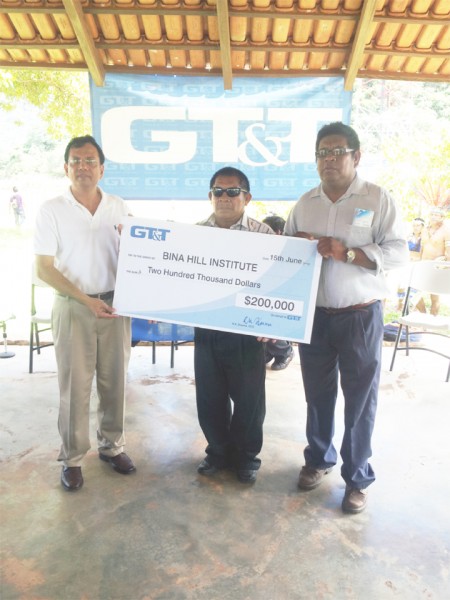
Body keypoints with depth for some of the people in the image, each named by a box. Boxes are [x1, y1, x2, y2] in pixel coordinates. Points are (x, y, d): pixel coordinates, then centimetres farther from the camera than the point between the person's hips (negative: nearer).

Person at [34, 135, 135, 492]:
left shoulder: (119, 208, 5)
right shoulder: (52, 210, -3)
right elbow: (44, 269, -6)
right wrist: (86, 299, -15)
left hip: (116, 304, 3)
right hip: (73, 307, -3)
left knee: (114, 381, 11)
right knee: (74, 385, 3)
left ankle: (112, 445, 29)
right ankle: (72, 458, 20)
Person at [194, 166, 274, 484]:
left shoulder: (263, 234, -3)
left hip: (247, 332, -2)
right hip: (206, 329, 3)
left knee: (249, 399, 11)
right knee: (210, 398, 15)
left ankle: (247, 456, 34)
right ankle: (219, 451, 38)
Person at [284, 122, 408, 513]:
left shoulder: (378, 198, -4)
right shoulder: (306, 202, 9)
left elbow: (399, 252, -11)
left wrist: (347, 253, -22)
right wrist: (294, 243, -9)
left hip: (360, 316, -3)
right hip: (314, 315, 4)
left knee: (360, 399, 6)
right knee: (318, 393, 16)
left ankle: (358, 478, 25)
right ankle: (318, 459, 38)